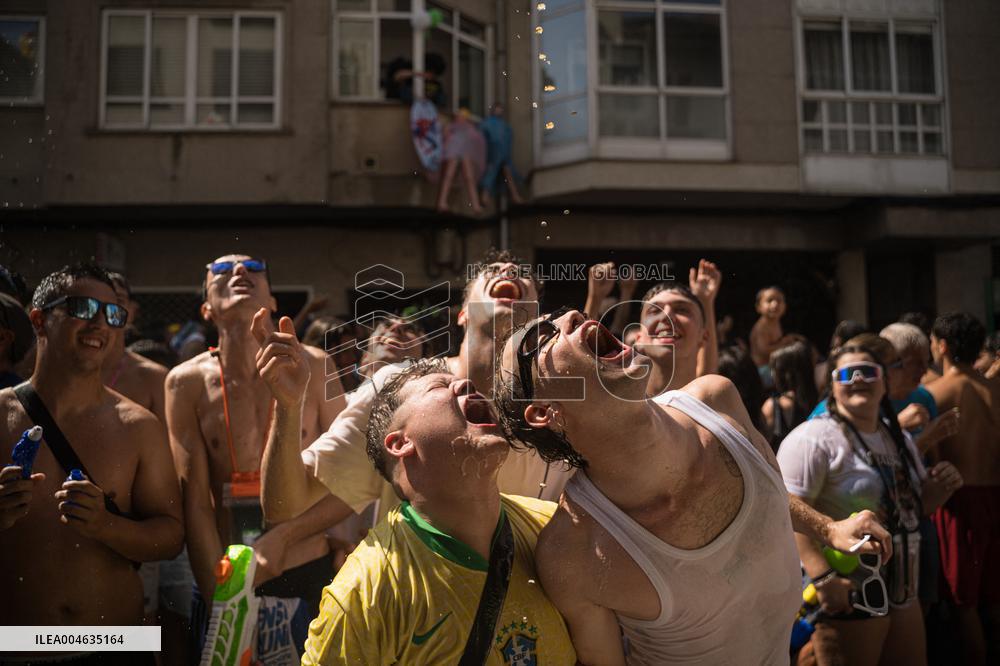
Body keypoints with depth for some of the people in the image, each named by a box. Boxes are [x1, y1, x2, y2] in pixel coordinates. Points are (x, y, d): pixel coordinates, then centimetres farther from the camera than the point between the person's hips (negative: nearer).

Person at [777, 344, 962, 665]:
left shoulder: (899, 438, 12)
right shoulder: (815, 439, -16)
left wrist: (942, 488, 2)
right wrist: (823, 578, -30)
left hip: (903, 591, 8)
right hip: (847, 594, -8)